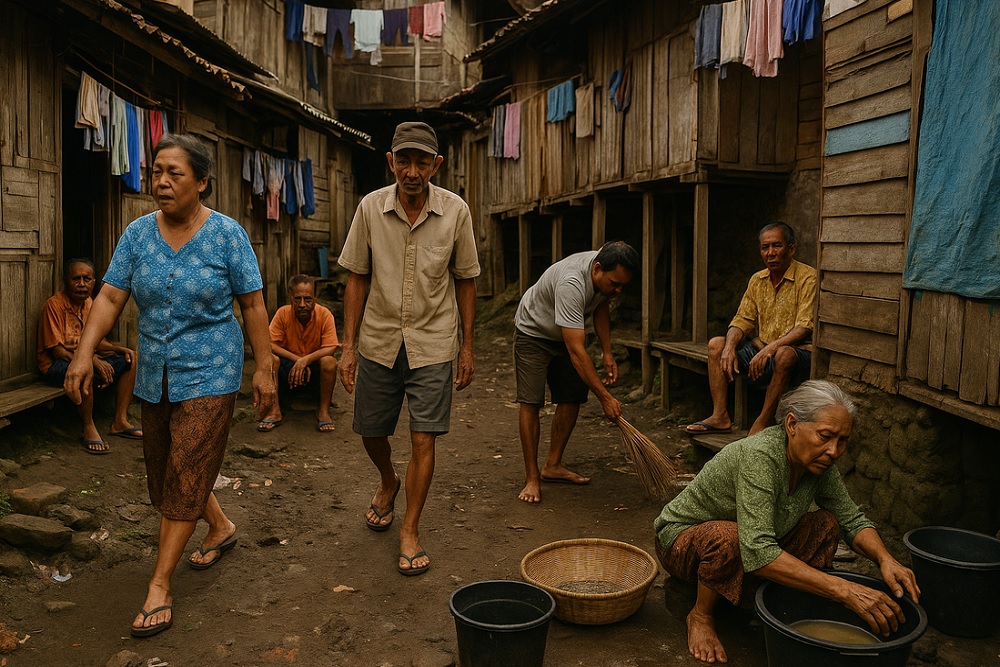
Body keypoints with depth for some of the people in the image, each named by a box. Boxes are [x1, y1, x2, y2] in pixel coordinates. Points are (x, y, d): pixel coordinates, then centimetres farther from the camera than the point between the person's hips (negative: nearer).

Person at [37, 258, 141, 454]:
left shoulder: (89, 303, 6)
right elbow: (57, 351, -20)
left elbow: (97, 340, 14)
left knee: (129, 359, -2)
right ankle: (89, 428, -23)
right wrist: (93, 360, -30)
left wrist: (120, 349, -4)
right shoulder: (54, 305, -17)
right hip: (55, 366, -8)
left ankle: (120, 422, -3)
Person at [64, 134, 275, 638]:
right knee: (163, 471, 15)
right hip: (155, 374, 5)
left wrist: (264, 368, -8)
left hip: (209, 373, -5)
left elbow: (253, 304, -7)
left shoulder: (227, 234, -8)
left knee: (185, 475, -5)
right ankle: (221, 528, 40)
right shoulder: (137, 233, 2)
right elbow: (110, 297, -2)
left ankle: (159, 587, 5)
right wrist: (84, 354, -14)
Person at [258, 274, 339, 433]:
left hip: (315, 369, -1)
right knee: (270, 359, -27)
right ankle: (275, 412, -19)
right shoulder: (283, 313, -13)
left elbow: (330, 348, -19)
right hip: (288, 368, 1)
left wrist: (306, 359, -34)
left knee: (329, 361, -32)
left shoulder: (324, 314, -15)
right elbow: (270, 344, -17)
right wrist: (297, 359, -26)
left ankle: (323, 411, -18)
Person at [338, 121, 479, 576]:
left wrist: (467, 347, 2)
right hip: (378, 341, 2)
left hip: (432, 344, -2)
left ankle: (410, 533, 13)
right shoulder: (371, 208, -6)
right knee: (371, 432, 14)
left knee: (423, 439, -4)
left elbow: (466, 281, 2)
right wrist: (348, 346, -2)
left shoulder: (455, 211, -8)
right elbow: (357, 279, 1)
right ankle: (389, 482, 47)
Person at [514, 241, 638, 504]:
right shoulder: (571, 283, -40)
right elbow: (576, 352, -41)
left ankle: (552, 466, 17)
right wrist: (605, 397, -38)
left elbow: (600, 307, 8)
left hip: (567, 334, 8)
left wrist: (607, 353, -1)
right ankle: (531, 478, -4)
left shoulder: (608, 274, -15)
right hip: (534, 332, -7)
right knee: (530, 402, -13)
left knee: (572, 399, 3)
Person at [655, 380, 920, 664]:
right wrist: (844, 591, -46)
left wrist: (885, 560, -22)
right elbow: (757, 553, -44)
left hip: (751, 546, 7)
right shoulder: (761, 456, -35)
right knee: (728, 536, -39)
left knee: (826, 524, -9)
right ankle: (701, 615, -11)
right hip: (682, 540, -7)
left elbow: (853, 520, -1)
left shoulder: (818, 460, -12)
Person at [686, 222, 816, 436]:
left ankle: (763, 423, -28)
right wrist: (730, 347, -13)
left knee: (784, 354, -39)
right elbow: (743, 320, 8)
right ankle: (720, 417, -11)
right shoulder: (757, 280, 11)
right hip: (761, 349, 7)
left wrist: (771, 348, -33)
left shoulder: (808, 278, -10)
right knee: (716, 344, -6)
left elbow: (804, 328, -20)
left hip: (799, 352, -7)